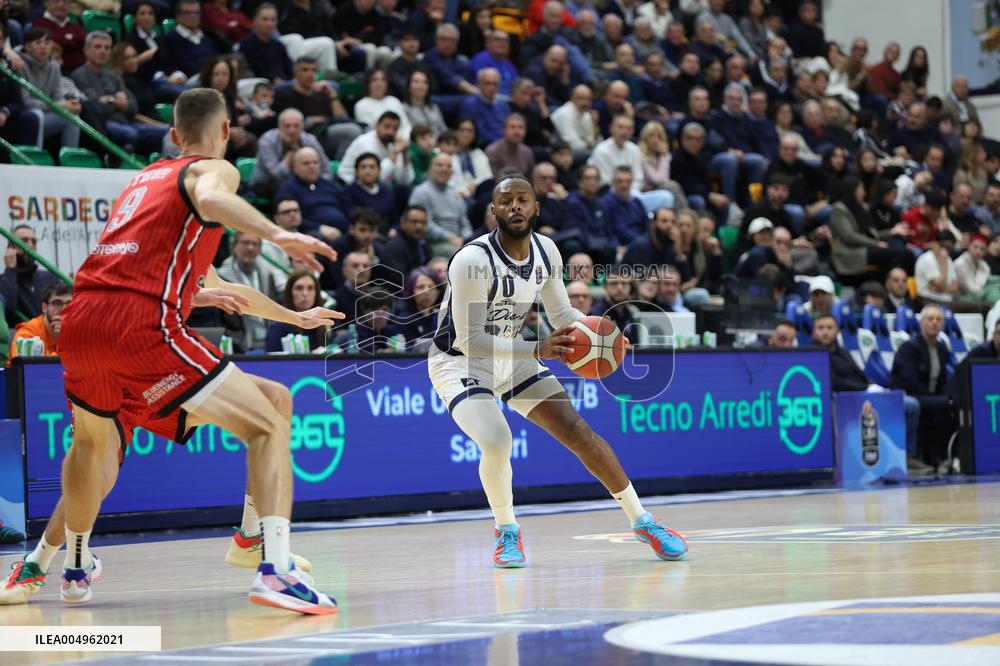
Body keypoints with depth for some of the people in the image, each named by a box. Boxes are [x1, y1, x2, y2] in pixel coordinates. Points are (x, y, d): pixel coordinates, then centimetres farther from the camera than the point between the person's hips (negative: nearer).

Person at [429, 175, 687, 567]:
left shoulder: (545, 252, -7)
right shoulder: (472, 262, -29)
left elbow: (561, 313, 7)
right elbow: (470, 340, -30)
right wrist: (538, 349, -38)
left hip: (511, 358, 6)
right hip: (458, 361, -6)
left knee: (579, 433, -2)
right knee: (497, 442, -28)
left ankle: (642, 521, 10)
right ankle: (507, 533, -1)